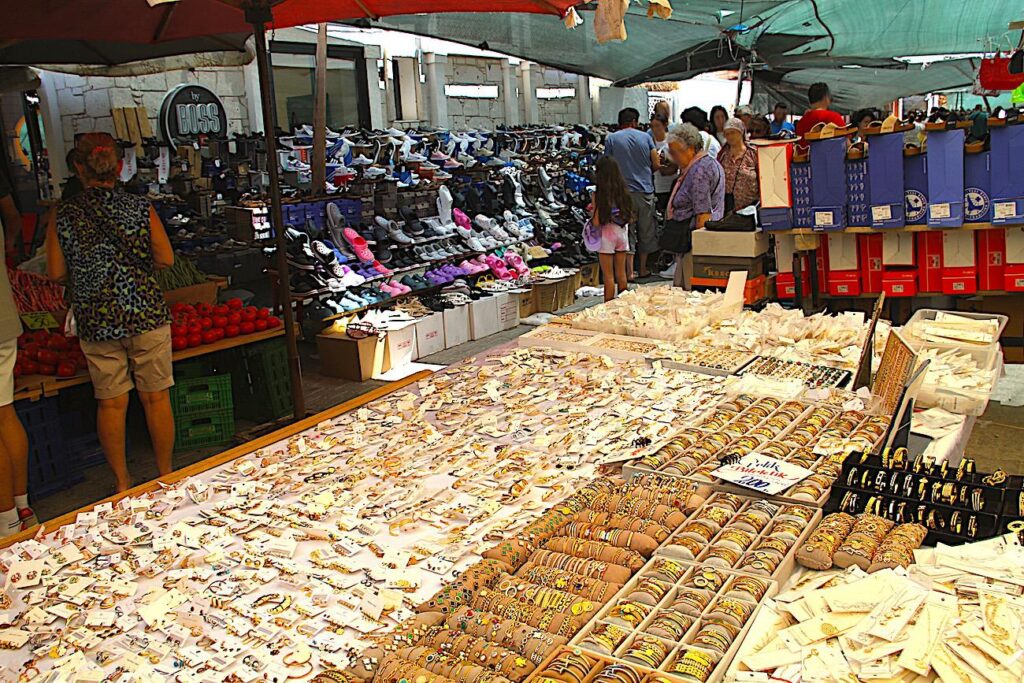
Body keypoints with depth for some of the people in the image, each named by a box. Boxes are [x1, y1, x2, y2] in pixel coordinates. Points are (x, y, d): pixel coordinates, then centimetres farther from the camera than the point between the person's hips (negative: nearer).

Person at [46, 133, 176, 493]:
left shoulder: (62, 216, -4)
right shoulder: (140, 208, -5)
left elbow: (56, 272, 0)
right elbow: (165, 258, -1)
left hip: (95, 321, 1)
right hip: (146, 314, -1)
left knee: (111, 402, 12)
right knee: (156, 397, 10)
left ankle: (122, 481, 23)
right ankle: (166, 475, 22)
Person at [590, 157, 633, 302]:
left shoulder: (599, 193, -14)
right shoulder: (623, 190, 0)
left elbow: (596, 222, -15)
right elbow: (630, 217, 4)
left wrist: (592, 209, 3)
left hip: (606, 234, -5)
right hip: (622, 232, 5)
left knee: (608, 275, 2)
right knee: (621, 273, 14)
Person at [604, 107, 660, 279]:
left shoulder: (611, 139, -1)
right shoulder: (646, 137, 2)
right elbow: (656, 165, 0)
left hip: (623, 191, -1)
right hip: (645, 190, 1)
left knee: (627, 232, 3)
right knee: (646, 231, 13)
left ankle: (629, 272, 1)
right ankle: (643, 269, 23)